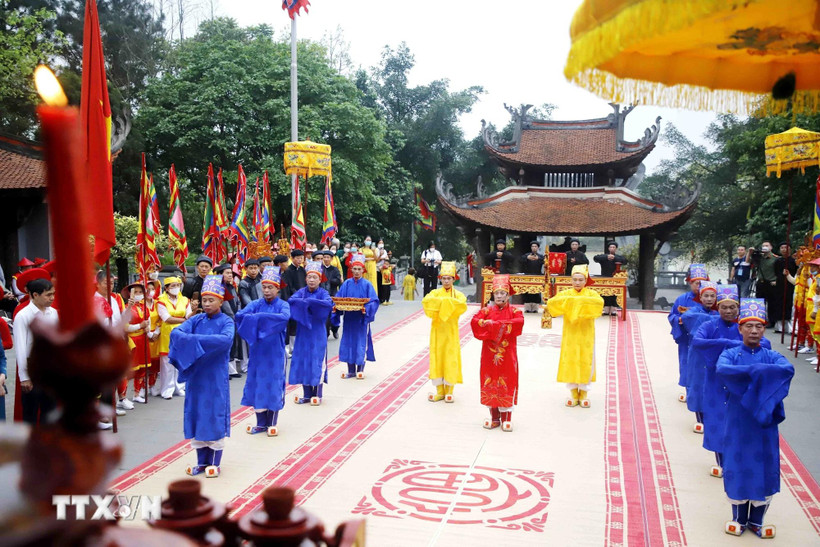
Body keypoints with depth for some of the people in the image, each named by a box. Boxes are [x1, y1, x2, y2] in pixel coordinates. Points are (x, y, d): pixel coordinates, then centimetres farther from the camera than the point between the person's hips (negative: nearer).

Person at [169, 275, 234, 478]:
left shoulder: (226, 321, -5)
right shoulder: (196, 320, 6)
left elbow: (226, 339, -26)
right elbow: (176, 332, -8)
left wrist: (196, 339, -30)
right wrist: (189, 340, -29)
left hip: (216, 377, -4)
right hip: (195, 375, 4)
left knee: (215, 416, 2)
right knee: (197, 415, 9)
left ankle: (214, 463, 14)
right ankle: (201, 461, 21)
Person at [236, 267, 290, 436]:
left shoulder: (283, 305, -4)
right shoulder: (256, 304, 4)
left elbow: (285, 317, -27)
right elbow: (240, 314, -12)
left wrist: (259, 317, -28)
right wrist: (255, 318, -29)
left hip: (274, 352, -3)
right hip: (257, 350, 3)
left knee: (273, 384, 2)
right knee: (257, 383, 6)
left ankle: (272, 423, 14)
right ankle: (261, 422, 18)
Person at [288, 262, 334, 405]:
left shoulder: (323, 293, -3)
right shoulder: (301, 292, 5)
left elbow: (329, 303, -24)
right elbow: (290, 300, -12)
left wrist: (308, 301, -24)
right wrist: (305, 302, -25)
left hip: (317, 333, -3)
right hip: (303, 333, 3)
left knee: (317, 362, -1)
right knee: (303, 362, 5)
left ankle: (317, 394, 9)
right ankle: (306, 394, 16)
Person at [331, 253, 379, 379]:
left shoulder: (367, 284, -2)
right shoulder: (347, 284, 5)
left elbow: (374, 301, -6)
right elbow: (338, 299, 5)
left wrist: (366, 309, -24)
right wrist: (335, 306, -15)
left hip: (362, 318, -3)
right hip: (349, 318, 3)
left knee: (362, 342, 0)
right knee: (349, 342, 5)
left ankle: (360, 370, 12)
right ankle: (351, 371, 15)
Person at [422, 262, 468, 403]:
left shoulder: (458, 294, 2)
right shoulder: (435, 292, 6)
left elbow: (463, 305, -20)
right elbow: (425, 301, -15)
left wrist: (447, 301, -24)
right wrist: (441, 301, -25)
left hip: (451, 331, -1)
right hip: (437, 330, 1)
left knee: (450, 359, 0)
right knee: (437, 358, 3)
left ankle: (449, 391, 11)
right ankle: (440, 391, 13)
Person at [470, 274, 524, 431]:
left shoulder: (513, 311, 0)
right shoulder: (487, 310, 3)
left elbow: (519, 322, -23)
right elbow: (475, 321, -13)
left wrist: (494, 323, -25)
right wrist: (488, 324, -26)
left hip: (507, 356, -2)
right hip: (489, 355, 2)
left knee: (507, 384, 2)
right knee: (490, 383, 8)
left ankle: (506, 418, 15)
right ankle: (494, 417, 22)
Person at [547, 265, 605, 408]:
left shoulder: (591, 293, -1)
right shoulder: (566, 293, 3)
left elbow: (599, 302, -23)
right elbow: (551, 302, -13)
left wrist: (579, 300, -27)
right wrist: (568, 300, -22)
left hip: (586, 335, -1)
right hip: (570, 334, 1)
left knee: (585, 362, 3)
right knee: (570, 362, 3)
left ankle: (583, 394, 16)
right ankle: (573, 394, 16)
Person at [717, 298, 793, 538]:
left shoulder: (772, 356, 2)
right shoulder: (730, 354, -1)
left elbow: (788, 369, -21)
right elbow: (721, 370, -24)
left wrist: (750, 371, -27)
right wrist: (756, 371, -26)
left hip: (764, 421, 1)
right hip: (737, 421, -1)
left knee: (764, 468, 6)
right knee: (737, 467, 5)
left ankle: (756, 520, 23)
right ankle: (739, 518, 21)